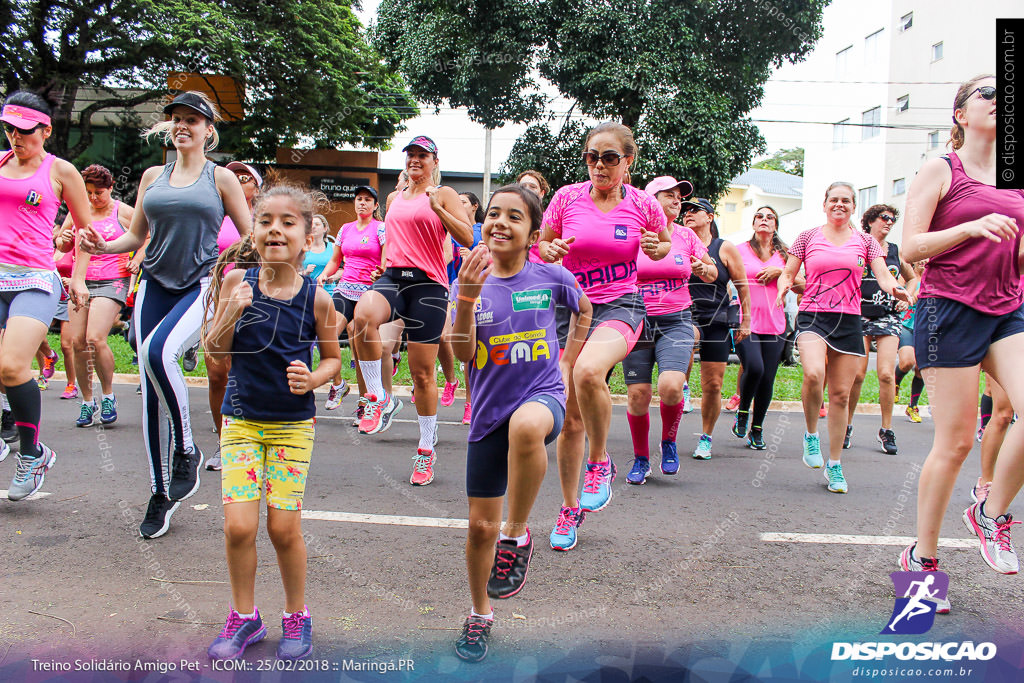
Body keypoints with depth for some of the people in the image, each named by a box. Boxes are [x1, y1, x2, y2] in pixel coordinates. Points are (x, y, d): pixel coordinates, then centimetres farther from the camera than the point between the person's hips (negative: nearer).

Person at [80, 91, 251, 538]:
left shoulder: (221, 178, 5)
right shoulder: (153, 177, 15)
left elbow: (250, 236, 6)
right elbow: (136, 236, 17)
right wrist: (103, 246, -2)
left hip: (201, 284, -4)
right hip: (155, 285, 4)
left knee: (159, 350, -32)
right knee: (150, 391, -1)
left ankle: (186, 451, -11)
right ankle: (160, 493, 12)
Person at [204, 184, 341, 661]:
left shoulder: (316, 297, -8)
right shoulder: (237, 282, -5)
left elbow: (333, 357, 5)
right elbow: (214, 351, 0)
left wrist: (312, 379, -16)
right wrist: (231, 314, -18)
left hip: (293, 424, -1)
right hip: (241, 420, 1)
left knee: (284, 528, 1)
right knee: (238, 526, -4)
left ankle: (297, 617, 25)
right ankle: (244, 617, 21)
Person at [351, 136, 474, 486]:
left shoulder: (444, 194, 6)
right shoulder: (394, 199, 22)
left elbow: (467, 238, -6)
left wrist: (437, 207, -15)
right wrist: (386, 261, 17)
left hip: (429, 285, -4)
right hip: (393, 277, 4)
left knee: (423, 373, -1)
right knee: (363, 313, -34)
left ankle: (427, 448, 16)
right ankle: (378, 398, -18)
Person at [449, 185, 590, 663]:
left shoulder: (551, 277, -3)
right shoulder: (471, 280, 0)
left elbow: (584, 310, 18)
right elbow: (463, 354, -10)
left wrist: (568, 362, 11)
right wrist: (468, 296, -23)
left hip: (542, 395, -2)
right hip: (489, 412, 3)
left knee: (525, 426, -41)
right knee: (481, 526, 8)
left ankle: (518, 534, -18)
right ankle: (480, 614, 35)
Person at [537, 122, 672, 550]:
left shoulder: (643, 204, -1)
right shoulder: (567, 198, 0)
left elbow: (665, 243, 17)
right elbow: (542, 245, 12)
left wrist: (656, 248, -6)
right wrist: (550, 250, -11)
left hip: (620, 307, -2)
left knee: (587, 370, -36)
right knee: (571, 417, 5)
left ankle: (599, 463, -10)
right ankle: (570, 509, 24)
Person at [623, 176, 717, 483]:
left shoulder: (686, 236, 7)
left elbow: (712, 273, 17)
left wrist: (704, 269, -6)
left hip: (676, 322, 1)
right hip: (638, 321, 0)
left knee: (671, 387, -20)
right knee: (637, 395, -2)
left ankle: (669, 442, 9)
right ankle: (641, 460, 20)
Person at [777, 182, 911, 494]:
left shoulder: (865, 241, 10)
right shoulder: (808, 237, 7)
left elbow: (883, 276, 2)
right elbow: (787, 273, 8)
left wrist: (895, 289, -21)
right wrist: (784, 286, -16)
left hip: (849, 321, 2)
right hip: (813, 316, -2)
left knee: (841, 394, 3)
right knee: (814, 374, -29)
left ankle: (834, 465, 17)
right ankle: (811, 435, -2)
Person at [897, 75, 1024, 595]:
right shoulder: (939, 170, 2)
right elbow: (911, 248, -6)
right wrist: (972, 227, -18)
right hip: (949, 310, -5)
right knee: (956, 441, -4)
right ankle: (921, 557, 13)